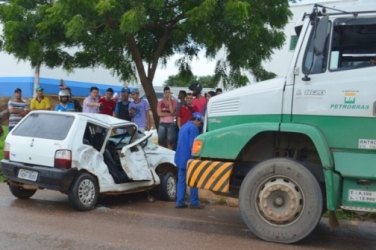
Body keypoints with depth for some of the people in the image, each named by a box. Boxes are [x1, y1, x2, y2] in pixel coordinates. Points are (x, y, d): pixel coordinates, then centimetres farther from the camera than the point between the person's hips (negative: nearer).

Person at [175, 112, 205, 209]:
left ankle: (180, 202, 6)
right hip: (188, 158, -8)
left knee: (181, 180, 8)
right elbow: (192, 145, -17)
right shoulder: (193, 128, -10)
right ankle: (194, 202, 0)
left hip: (180, 158, 9)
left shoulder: (183, 127, 19)